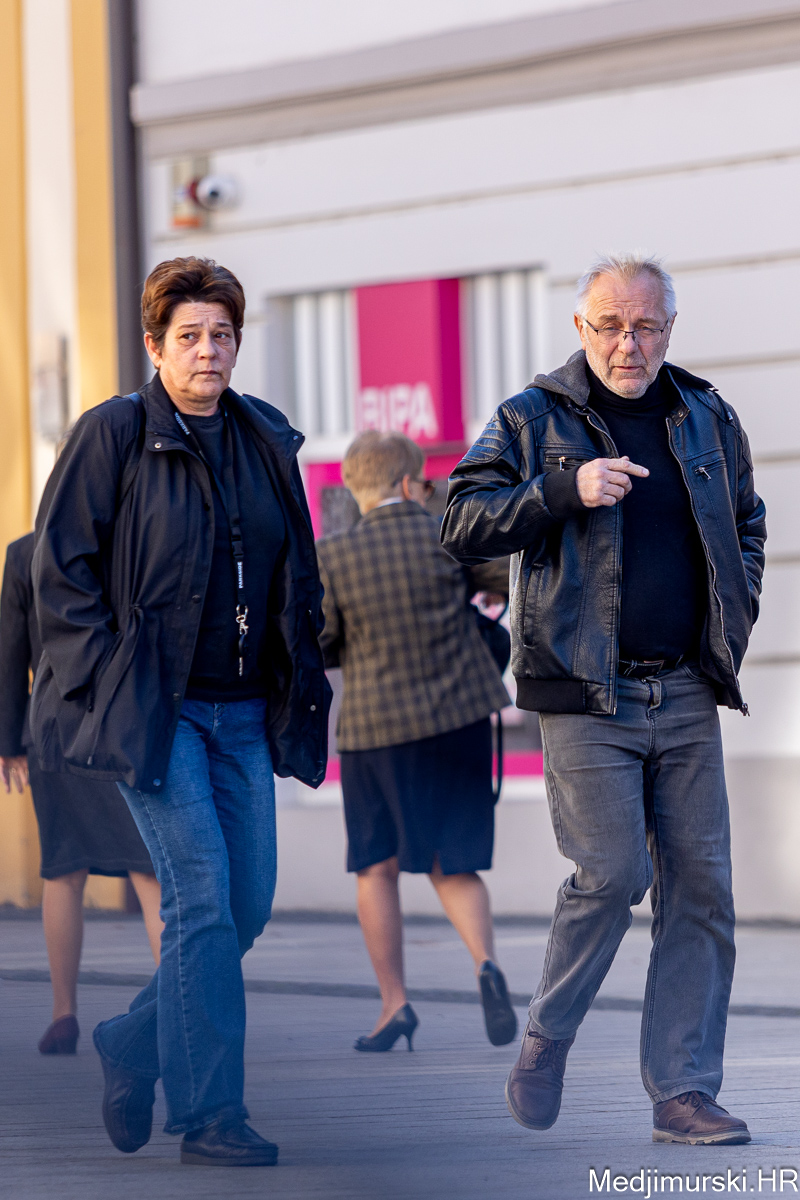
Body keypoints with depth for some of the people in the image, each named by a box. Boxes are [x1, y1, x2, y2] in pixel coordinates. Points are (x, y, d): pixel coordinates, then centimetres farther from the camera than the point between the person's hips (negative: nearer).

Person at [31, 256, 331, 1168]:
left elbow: (298, 572, 21)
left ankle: (134, 1047, 26)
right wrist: (106, 680, -11)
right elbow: (61, 568, -5)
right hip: (151, 706, -6)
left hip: (243, 709, 6)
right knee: (201, 897, -12)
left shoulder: (267, 441, 12)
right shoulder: (112, 435, -4)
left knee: (249, 902, 4)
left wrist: (301, 680, 12)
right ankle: (207, 1115, -6)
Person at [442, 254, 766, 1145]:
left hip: (685, 694, 4)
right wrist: (566, 489, -19)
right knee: (612, 873, -12)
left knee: (700, 887, 0)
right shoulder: (533, 421, 1)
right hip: (584, 691, -4)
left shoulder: (708, 420, 13)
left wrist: (733, 620, 12)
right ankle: (545, 1040, 11)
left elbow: (746, 528, 27)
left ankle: (683, 1091, 5)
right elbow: (462, 526, -8)